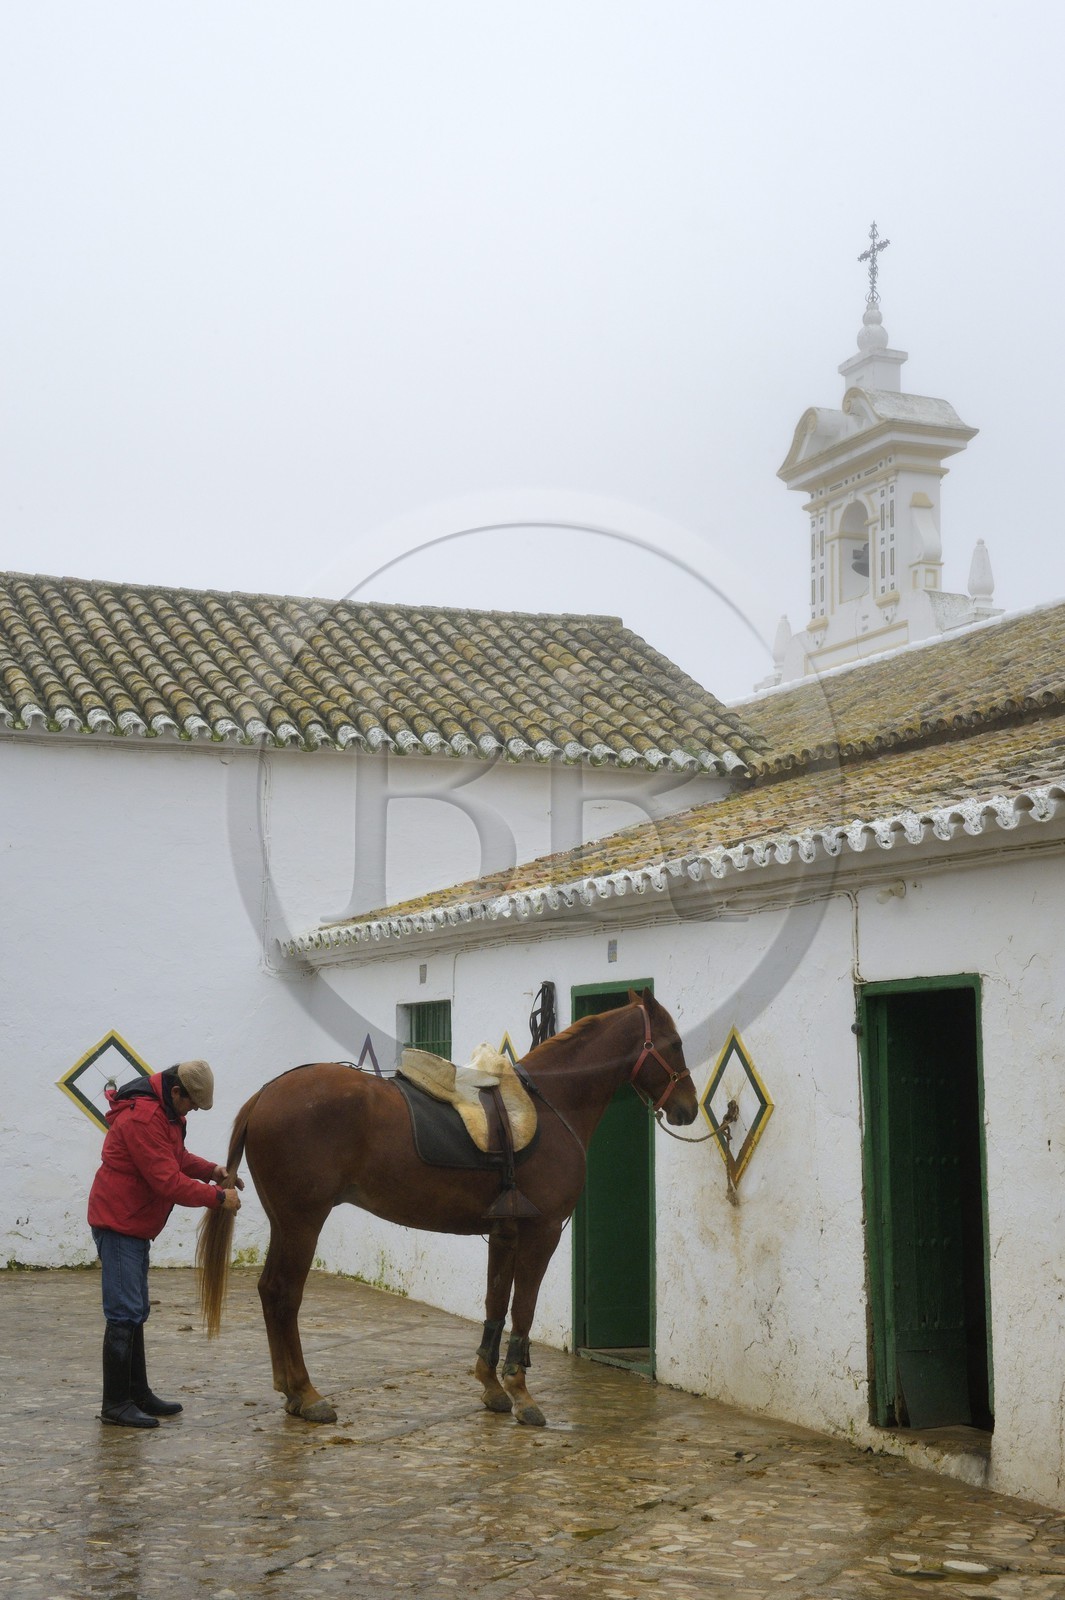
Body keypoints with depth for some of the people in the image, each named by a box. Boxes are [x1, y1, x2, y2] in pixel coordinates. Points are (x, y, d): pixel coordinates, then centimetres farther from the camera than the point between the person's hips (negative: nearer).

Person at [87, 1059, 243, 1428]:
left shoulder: (163, 1112, 9)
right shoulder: (142, 1119, -24)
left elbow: (177, 1157, 21)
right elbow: (169, 1182, -26)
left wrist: (212, 1170, 4)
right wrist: (218, 1197, -18)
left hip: (134, 1224, 11)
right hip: (118, 1223, -11)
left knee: (135, 1313, 16)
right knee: (124, 1314, -8)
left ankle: (137, 1394, 24)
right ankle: (115, 1404, -3)